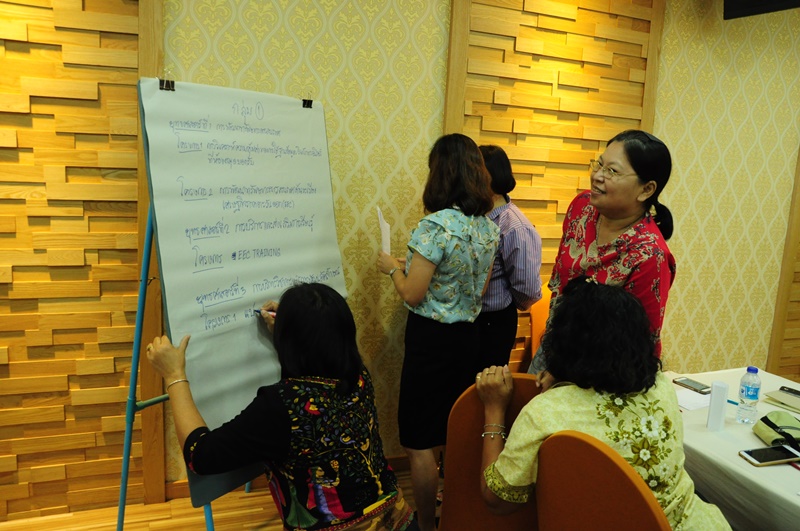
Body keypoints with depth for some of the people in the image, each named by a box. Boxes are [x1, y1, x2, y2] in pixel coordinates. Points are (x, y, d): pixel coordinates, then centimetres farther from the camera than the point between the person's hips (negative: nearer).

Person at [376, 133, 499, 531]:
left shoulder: (436, 225, -20)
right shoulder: (489, 227, 3)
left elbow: (412, 295, -19)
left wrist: (393, 268, 1)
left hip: (431, 338, -8)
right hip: (467, 335, 8)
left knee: (419, 442, 8)